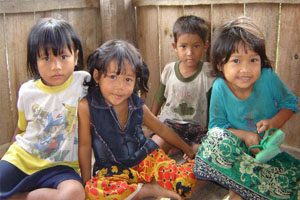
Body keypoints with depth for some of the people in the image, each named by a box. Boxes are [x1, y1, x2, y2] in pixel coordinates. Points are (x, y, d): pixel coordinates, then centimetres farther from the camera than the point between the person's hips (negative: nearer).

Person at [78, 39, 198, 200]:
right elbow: (85, 145, -7)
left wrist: (187, 149, 17)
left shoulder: (138, 106, -4)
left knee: (187, 180, -17)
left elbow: (161, 129, 11)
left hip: (147, 158, 2)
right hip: (113, 170, -1)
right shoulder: (87, 107, -15)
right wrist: (86, 182, -5)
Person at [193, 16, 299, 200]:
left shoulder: (268, 78, -15)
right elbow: (216, 125, -10)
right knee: (216, 137, -33)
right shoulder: (220, 88, -16)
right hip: (236, 148, -1)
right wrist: (244, 135, -25)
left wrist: (275, 122, -19)